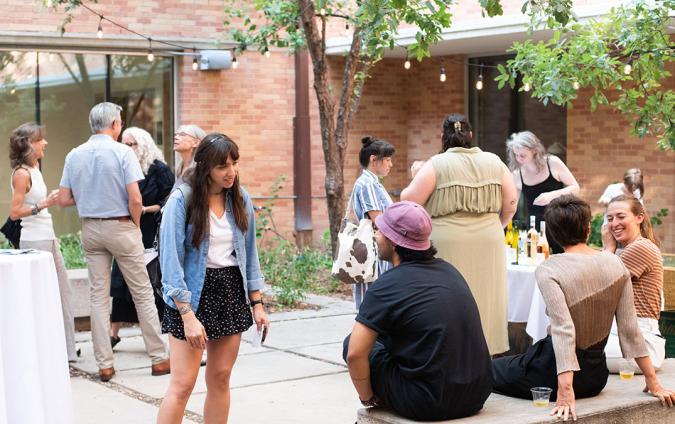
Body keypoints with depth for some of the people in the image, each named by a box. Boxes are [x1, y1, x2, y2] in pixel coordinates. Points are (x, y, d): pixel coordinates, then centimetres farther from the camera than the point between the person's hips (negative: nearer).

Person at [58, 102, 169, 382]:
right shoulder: (122, 152, -10)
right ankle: (159, 358, 8)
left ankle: (104, 364, 8)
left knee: (98, 296, 8)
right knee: (142, 293, 4)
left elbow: (64, 200, 3)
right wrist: (135, 225, 0)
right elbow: (135, 198, -17)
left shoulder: (74, 155, 3)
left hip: (90, 229, 4)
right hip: (120, 226, -4)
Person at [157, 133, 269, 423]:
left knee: (220, 379, 9)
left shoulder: (240, 198, 3)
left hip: (232, 291, 5)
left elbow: (249, 254, 11)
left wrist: (257, 303, 7)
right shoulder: (182, 200, -13)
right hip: (194, 293, -5)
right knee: (182, 385, -8)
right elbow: (171, 260, -16)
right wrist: (188, 315, -20)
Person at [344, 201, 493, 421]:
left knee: (353, 343, 8)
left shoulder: (386, 287, -13)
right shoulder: (448, 269, 10)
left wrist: (367, 397, 1)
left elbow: (355, 354, -17)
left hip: (430, 406, -7)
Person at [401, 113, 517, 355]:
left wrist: (417, 177, 10)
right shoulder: (494, 163, 5)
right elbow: (511, 204, 8)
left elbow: (409, 201, -7)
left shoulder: (437, 165, -7)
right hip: (488, 244, 4)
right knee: (485, 299, 11)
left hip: (448, 246, -4)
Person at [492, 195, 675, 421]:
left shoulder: (548, 271, -17)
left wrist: (565, 391, -32)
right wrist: (653, 383, 3)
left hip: (555, 371, -6)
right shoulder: (616, 265, -3)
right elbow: (629, 329, -3)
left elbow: (563, 330, -28)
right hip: (595, 378, 6)